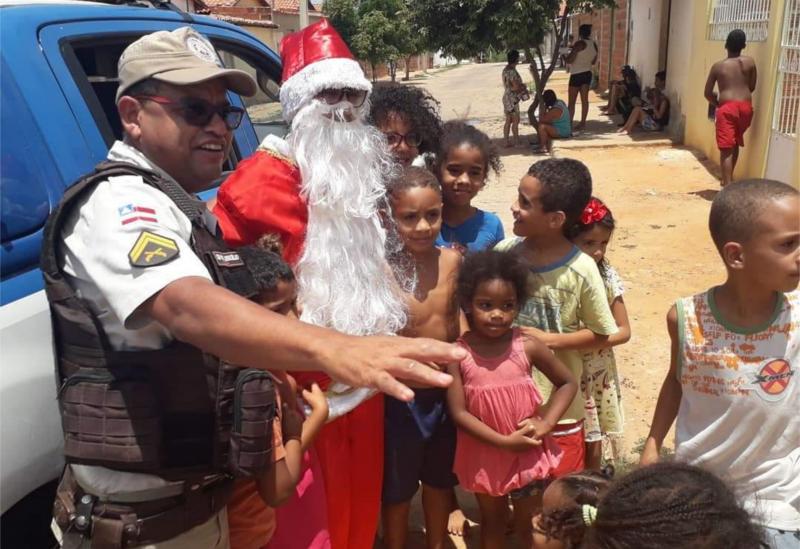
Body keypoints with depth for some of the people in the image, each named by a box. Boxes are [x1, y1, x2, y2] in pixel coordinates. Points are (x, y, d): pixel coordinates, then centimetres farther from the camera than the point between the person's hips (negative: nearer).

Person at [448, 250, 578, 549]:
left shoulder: (528, 346, -14)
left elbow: (568, 383, -2)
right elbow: (459, 413, -16)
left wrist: (545, 424, -15)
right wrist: (505, 441, -19)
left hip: (528, 453, 0)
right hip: (483, 455, 0)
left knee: (528, 522, 17)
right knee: (492, 521, 23)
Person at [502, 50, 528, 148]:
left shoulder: (506, 69, 12)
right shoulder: (512, 71, -18)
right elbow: (516, 86, -21)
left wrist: (521, 86, 7)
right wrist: (523, 87, -1)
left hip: (507, 97, 10)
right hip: (512, 98, -10)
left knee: (508, 121, 11)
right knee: (516, 121, -4)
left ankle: (507, 142, 13)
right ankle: (516, 142, 0)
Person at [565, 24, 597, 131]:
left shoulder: (579, 44, -15)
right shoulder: (594, 44, 9)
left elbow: (569, 60, -16)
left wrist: (569, 54, 4)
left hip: (577, 75, -8)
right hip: (587, 73, 8)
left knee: (572, 101, -4)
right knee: (584, 99, 8)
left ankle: (569, 123, -7)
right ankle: (583, 122, 10)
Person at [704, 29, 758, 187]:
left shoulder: (718, 66, 2)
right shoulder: (750, 62, 7)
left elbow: (707, 93, 4)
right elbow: (752, 87, 14)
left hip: (727, 108, -4)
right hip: (746, 107, 4)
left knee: (726, 149, -8)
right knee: (735, 144, 23)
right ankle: (728, 178, 36)